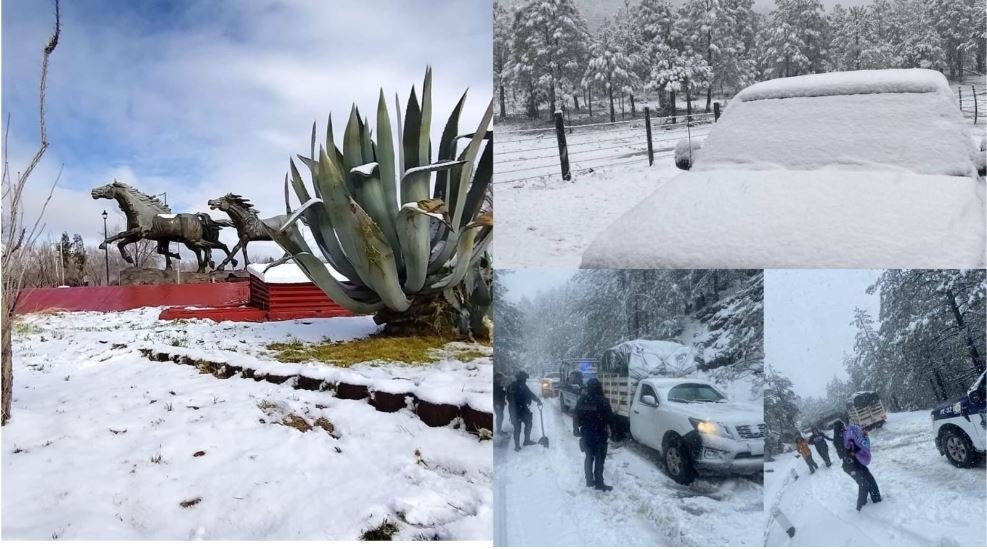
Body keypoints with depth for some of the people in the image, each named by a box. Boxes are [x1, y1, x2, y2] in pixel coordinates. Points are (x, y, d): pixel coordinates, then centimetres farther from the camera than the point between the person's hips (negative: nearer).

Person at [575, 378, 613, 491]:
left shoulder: (581, 400, -1)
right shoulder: (602, 401, -16)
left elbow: (577, 418, 4)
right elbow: (609, 417, -11)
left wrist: (578, 429, 17)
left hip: (586, 434, 5)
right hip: (599, 434, -5)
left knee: (589, 457, 17)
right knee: (599, 459, 2)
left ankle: (589, 481, 23)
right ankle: (599, 483, 4)